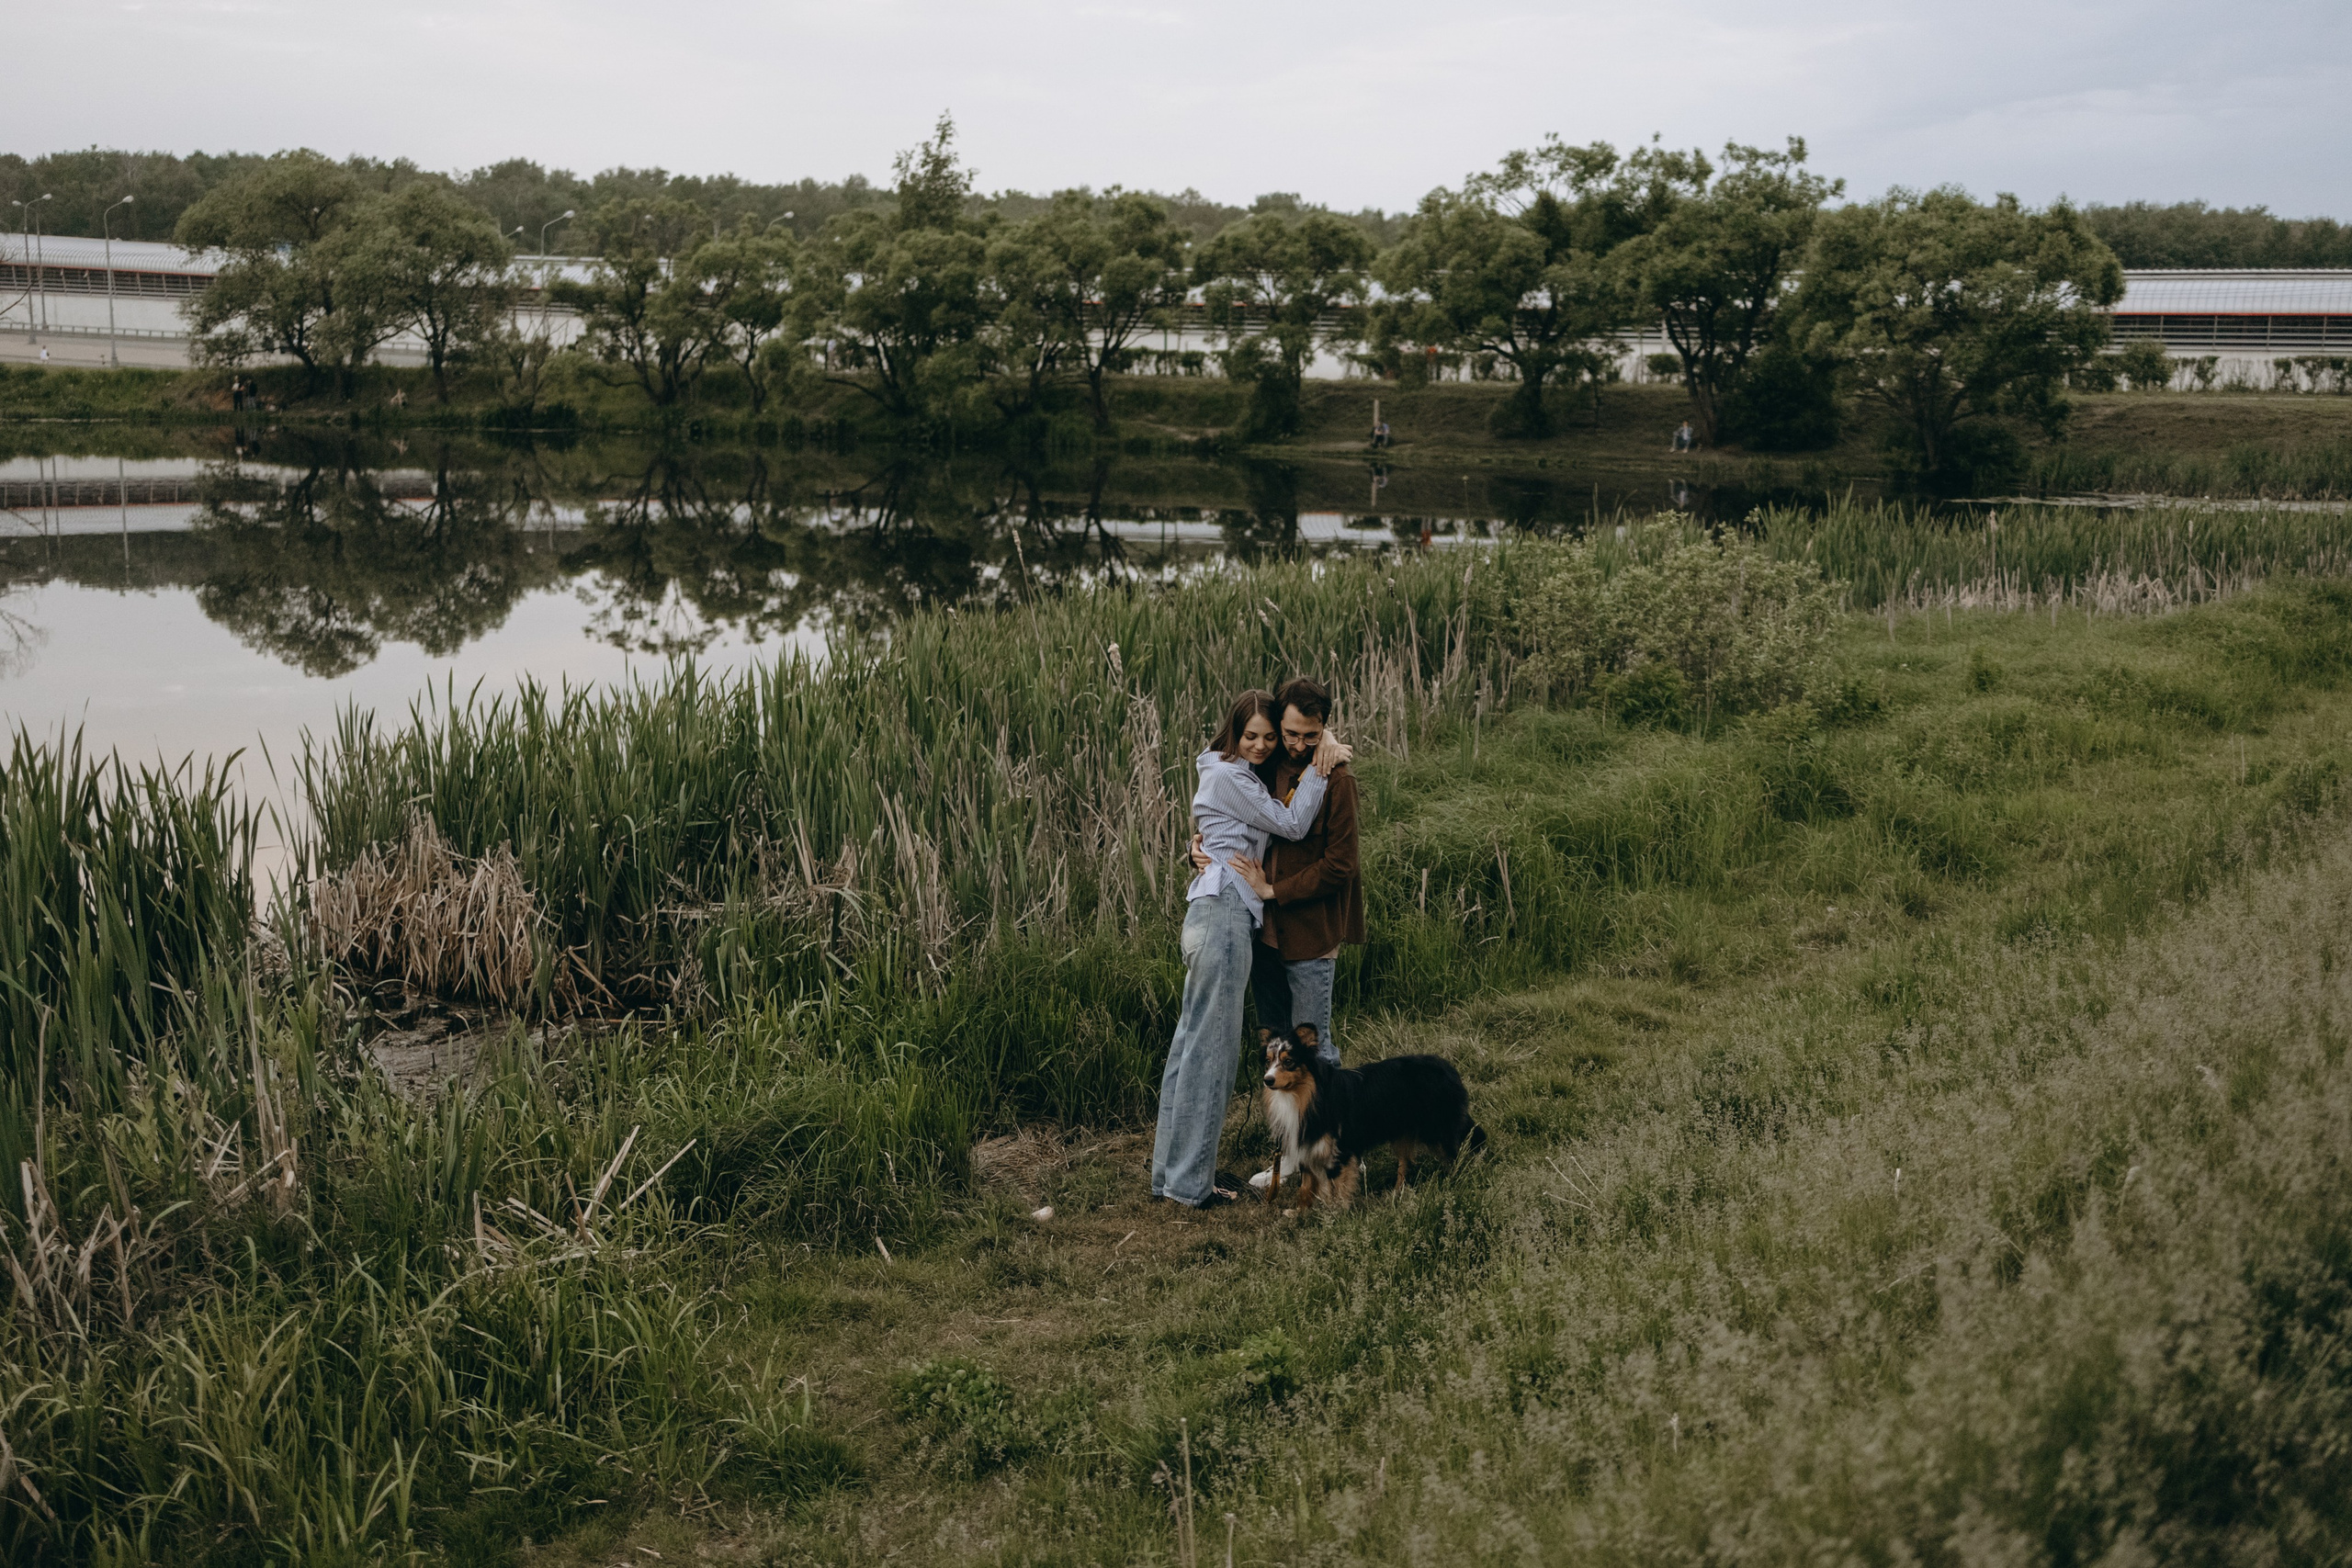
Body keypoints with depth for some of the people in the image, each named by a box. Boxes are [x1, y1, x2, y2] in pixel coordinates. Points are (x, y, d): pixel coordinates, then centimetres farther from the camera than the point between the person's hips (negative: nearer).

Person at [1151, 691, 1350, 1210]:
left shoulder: (1246, 775, 23)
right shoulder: (1226, 775, -6)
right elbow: (1292, 824, -6)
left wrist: (1330, 748, 12)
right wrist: (1319, 765, -1)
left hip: (1222, 917, 10)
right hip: (1222, 913, -10)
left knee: (1193, 1042, 11)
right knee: (1211, 1046, -8)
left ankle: (1171, 1171, 16)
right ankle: (1190, 1183, -5)